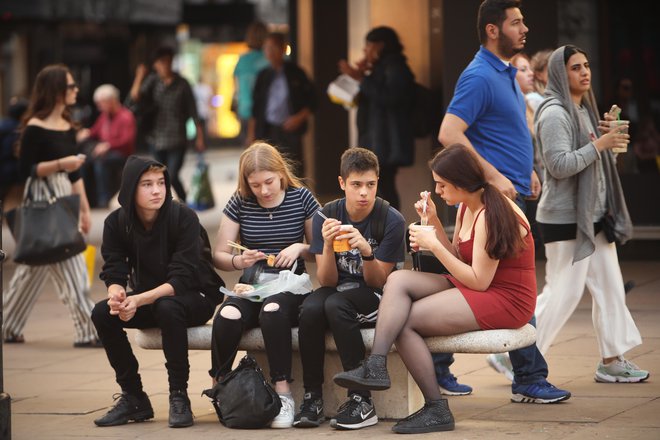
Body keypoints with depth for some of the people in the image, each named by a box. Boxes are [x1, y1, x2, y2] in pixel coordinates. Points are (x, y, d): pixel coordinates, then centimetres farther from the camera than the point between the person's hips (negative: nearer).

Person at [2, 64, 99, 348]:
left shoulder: (67, 127, 11)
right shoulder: (35, 129, -12)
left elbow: (75, 173, 17)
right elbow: (25, 171, -13)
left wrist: (84, 209, 16)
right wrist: (59, 164, -23)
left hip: (65, 198, 8)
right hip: (43, 201, -8)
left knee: (34, 267, 12)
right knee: (68, 269, -7)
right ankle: (87, 332, -4)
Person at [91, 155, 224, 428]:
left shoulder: (184, 218, -20)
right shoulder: (116, 222, -7)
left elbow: (182, 279, -25)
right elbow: (114, 273, -10)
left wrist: (139, 300, -39)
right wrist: (117, 296, -35)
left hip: (195, 296, -5)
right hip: (148, 299, 5)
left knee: (167, 307, -37)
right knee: (102, 313, -21)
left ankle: (179, 396, -25)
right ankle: (133, 398, -8)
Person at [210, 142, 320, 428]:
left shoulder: (301, 198, 3)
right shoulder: (239, 203, 6)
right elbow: (219, 256, 6)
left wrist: (301, 248, -13)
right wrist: (238, 261, -15)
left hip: (290, 286, -2)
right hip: (250, 286, 2)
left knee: (272, 311, -39)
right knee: (227, 316, -34)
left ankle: (283, 391, -33)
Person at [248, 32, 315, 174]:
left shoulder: (296, 73, 3)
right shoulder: (264, 76, 10)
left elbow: (311, 101, 5)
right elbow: (256, 108, 14)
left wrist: (299, 118, -10)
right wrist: (251, 134, 10)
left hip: (290, 131, -2)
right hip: (267, 132, 2)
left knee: (293, 172, -7)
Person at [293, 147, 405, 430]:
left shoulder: (391, 220, -11)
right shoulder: (326, 217, -3)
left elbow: (377, 282, -9)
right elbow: (327, 281, -6)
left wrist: (367, 252, -29)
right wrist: (328, 245, -24)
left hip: (374, 299, -3)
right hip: (338, 291, 3)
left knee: (336, 304, -34)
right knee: (310, 308, -31)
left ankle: (362, 401, -29)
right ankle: (312, 398, -20)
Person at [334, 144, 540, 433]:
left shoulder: (490, 215, -19)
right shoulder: (466, 207, 12)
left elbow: (478, 280, -20)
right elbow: (458, 260, 10)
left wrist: (434, 245, -16)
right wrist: (434, 222, 1)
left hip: (504, 300, -10)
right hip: (477, 287, 10)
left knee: (405, 322, -15)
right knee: (399, 280, -8)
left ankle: (436, 410, -6)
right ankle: (375, 366, -24)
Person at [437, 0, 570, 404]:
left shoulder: (505, 73, 16)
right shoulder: (480, 77, -15)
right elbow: (449, 134, -23)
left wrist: (526, 169, 17)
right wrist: (494, 176, -23)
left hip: (512, 192, 10)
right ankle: (529, 378, -4)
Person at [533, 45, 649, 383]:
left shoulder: (583, 109, 15)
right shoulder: (554, 114, -15)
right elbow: (559, 164, -24)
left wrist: (608, 138, 8)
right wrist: (599, 145, -20)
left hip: (593, 216, 10)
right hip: (565, 219, -10)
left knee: (609, 286, 9)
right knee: (563, 292, -7)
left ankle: (612, 360, 14)